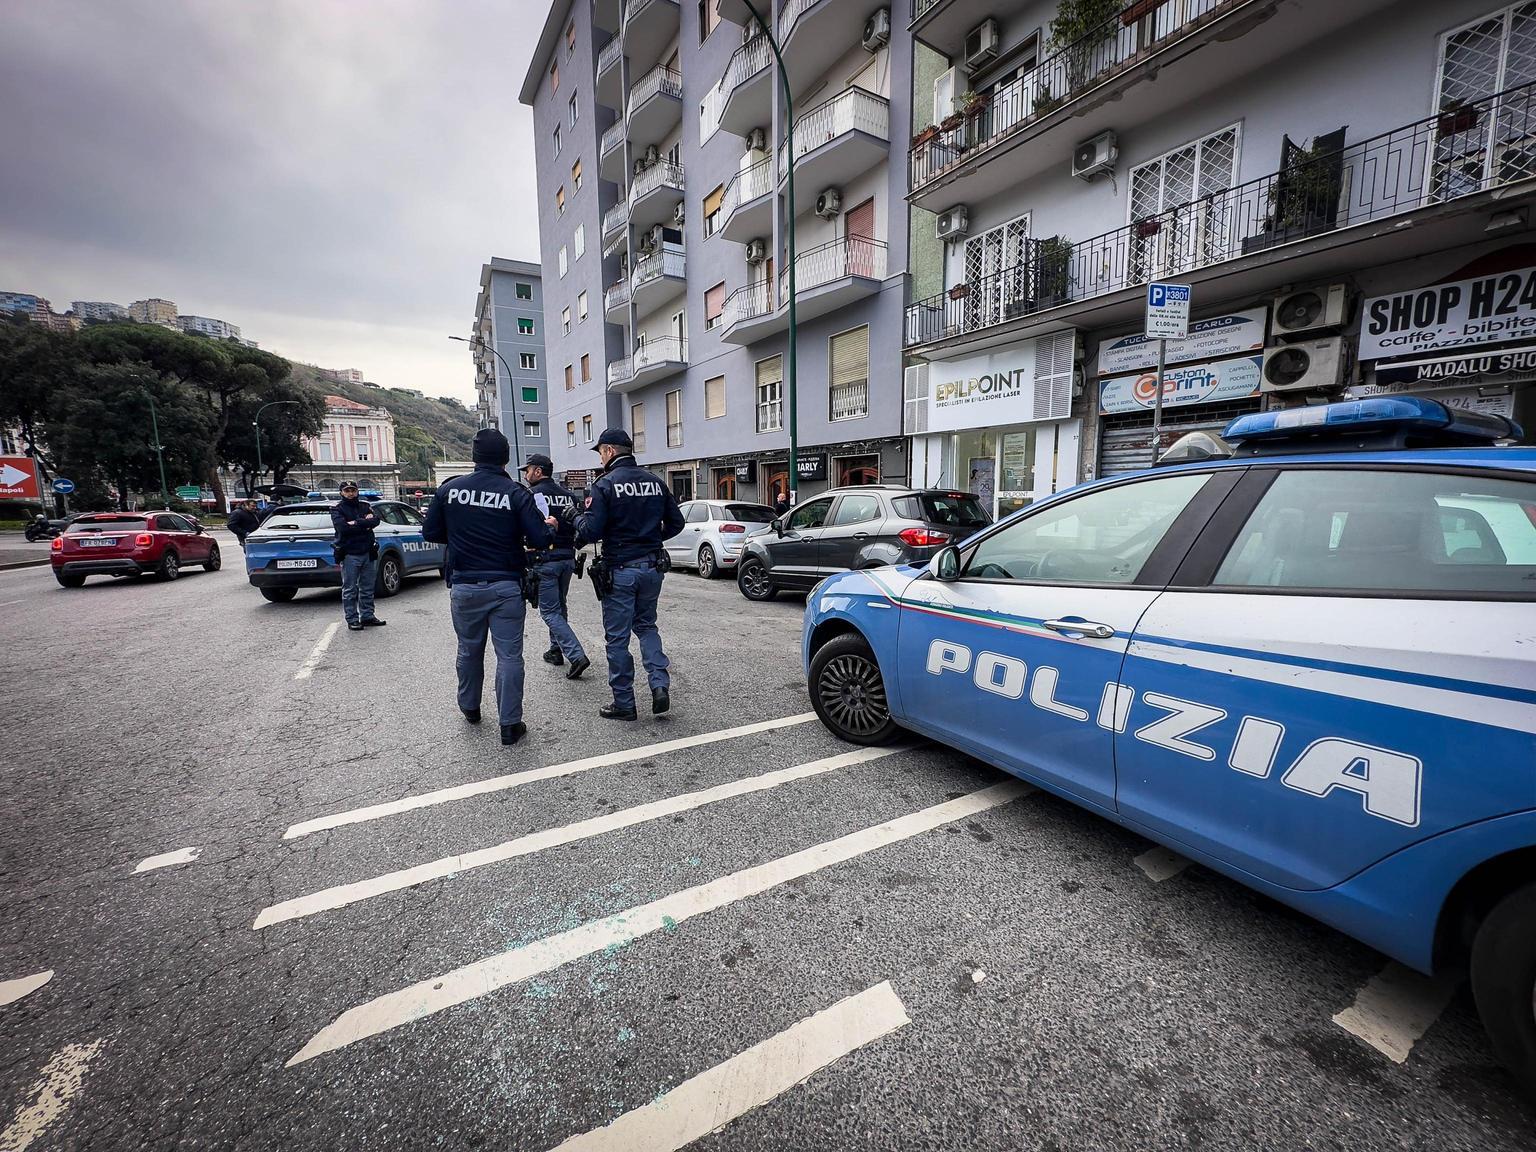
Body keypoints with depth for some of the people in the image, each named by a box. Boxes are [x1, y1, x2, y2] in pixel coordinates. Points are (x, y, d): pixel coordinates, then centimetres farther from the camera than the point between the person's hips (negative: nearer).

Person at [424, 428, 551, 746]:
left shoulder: (450, 489, -1)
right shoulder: (515, 493, -10)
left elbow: (432, 533, 6)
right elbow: (541, 539, -16)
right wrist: (548, 527, 6)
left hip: (464, 586, 3)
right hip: (505, 586, -3)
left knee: (469, 650, 21)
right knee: (509, 655, 3)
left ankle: (469, 707, 41)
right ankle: (510, 725, 6)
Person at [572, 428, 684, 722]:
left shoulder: (605, 484, -11)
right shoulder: (655, 482, 5)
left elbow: (591, 532, -16)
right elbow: (676, 522, 9)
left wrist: (579, 517, 6)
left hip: (620, 569, -5)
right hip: (652, 567, 5)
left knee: (617, 637, 7)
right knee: (646, 625, 22)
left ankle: (623, 703, 15)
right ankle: (660, 684, 7)